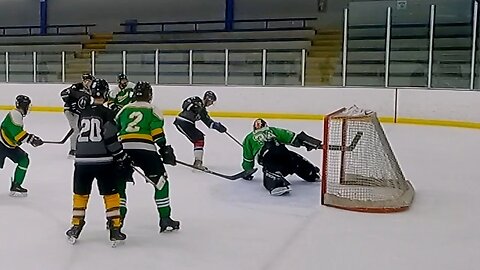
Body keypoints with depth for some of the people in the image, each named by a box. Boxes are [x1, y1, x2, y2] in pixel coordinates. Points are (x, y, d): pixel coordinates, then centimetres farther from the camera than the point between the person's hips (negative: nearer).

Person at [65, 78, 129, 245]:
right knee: (111, 194, 6)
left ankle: (76, 228, 23)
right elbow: (111, 138, -12)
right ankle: (115, 230, 7)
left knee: (80, 194, 18)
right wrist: (122, 157, -3)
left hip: (82, 159, 5)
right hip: (102, 160, -4)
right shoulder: (107, 113, -5)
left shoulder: (83, 113, 13)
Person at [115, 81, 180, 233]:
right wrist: (165, 150, 0)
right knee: (161, 182, 8)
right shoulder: (152, 110, 10)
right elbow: (158, 133, -3)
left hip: (123, 149, 4)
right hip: (145, 149, -3)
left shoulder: (124, 110, 22)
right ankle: (165, 220, 6)